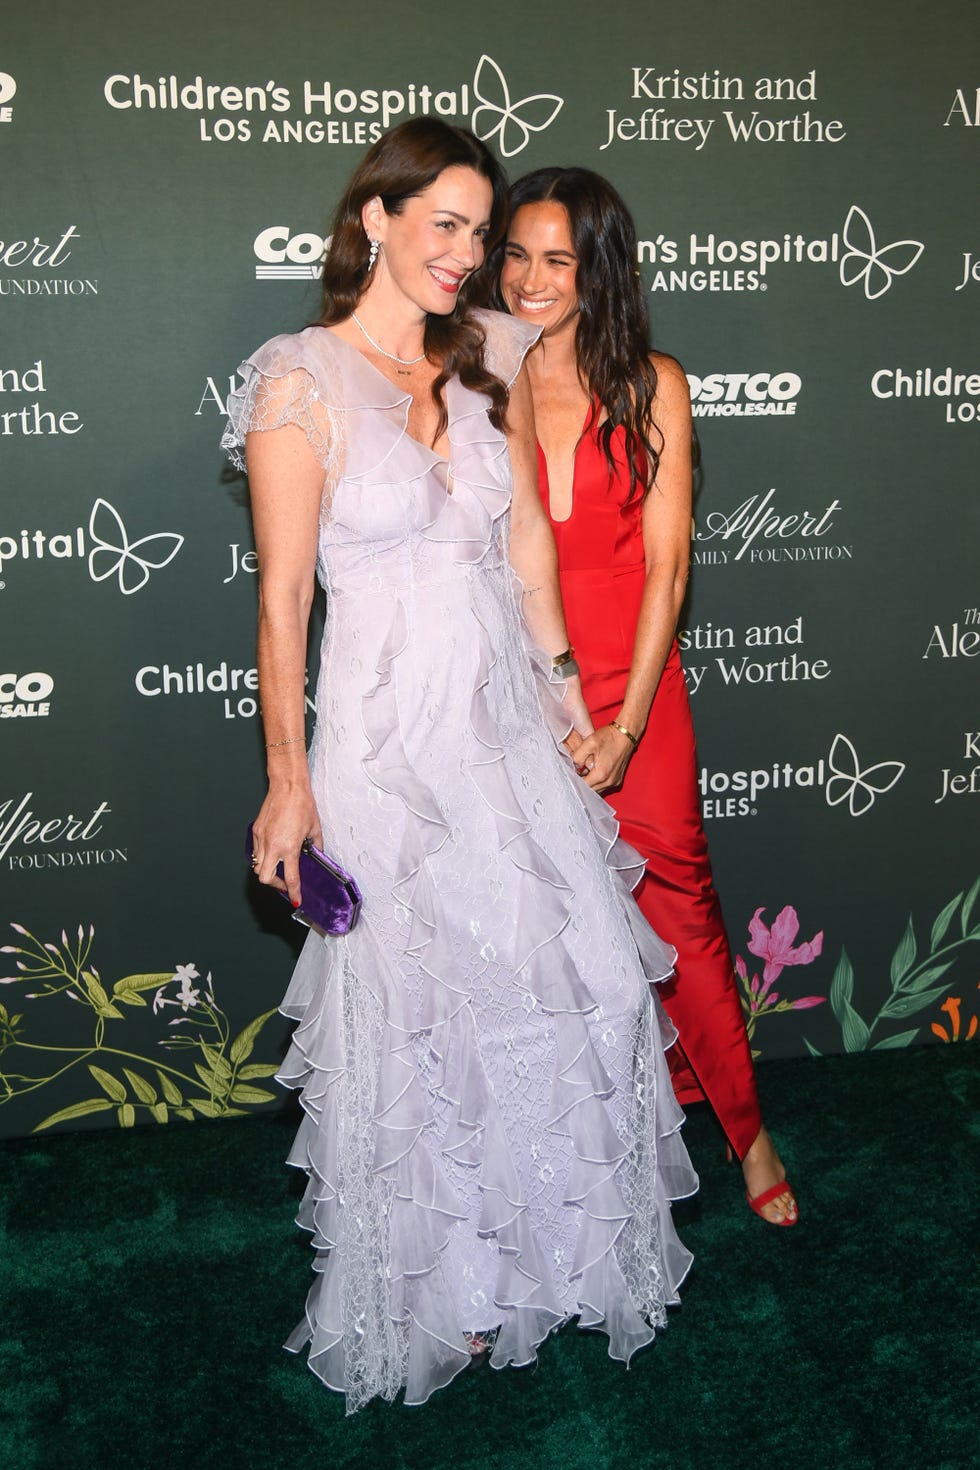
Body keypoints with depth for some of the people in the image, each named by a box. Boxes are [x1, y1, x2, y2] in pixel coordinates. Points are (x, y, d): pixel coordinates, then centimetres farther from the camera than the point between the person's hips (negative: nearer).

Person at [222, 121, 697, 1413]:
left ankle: (546, 1240, 38)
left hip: (511, 714, 6)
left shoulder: (491, 360, 6)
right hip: (391, 731, -5)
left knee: (567, 984, 12)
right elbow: (282, 595, -11)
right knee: (423, 1014, 7)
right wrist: (286, 776, -11)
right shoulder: (302, 381, -11)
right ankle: (446, 1285, 32)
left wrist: (558, 674, 12)